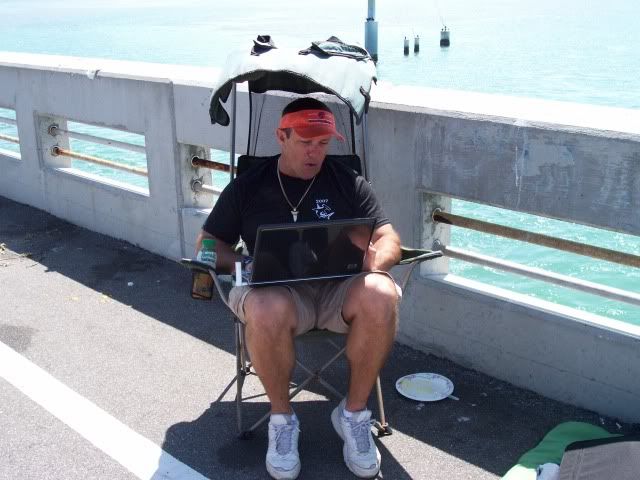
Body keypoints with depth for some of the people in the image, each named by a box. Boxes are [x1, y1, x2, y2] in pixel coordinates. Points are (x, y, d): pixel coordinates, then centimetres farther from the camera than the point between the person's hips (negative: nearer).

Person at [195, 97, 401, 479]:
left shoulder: (349, 183, 13)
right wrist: (242, 264, -8)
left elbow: (389, 240, 8)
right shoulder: (247, 187, 12)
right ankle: (282, 417, -10)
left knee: (379, 296, -34)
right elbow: (208, 243, 14)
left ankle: (354, 412, -11)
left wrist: (375, 258, -16)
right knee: (266, 311, -38)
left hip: (339, 288, 1)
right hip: (276, 289, -1)